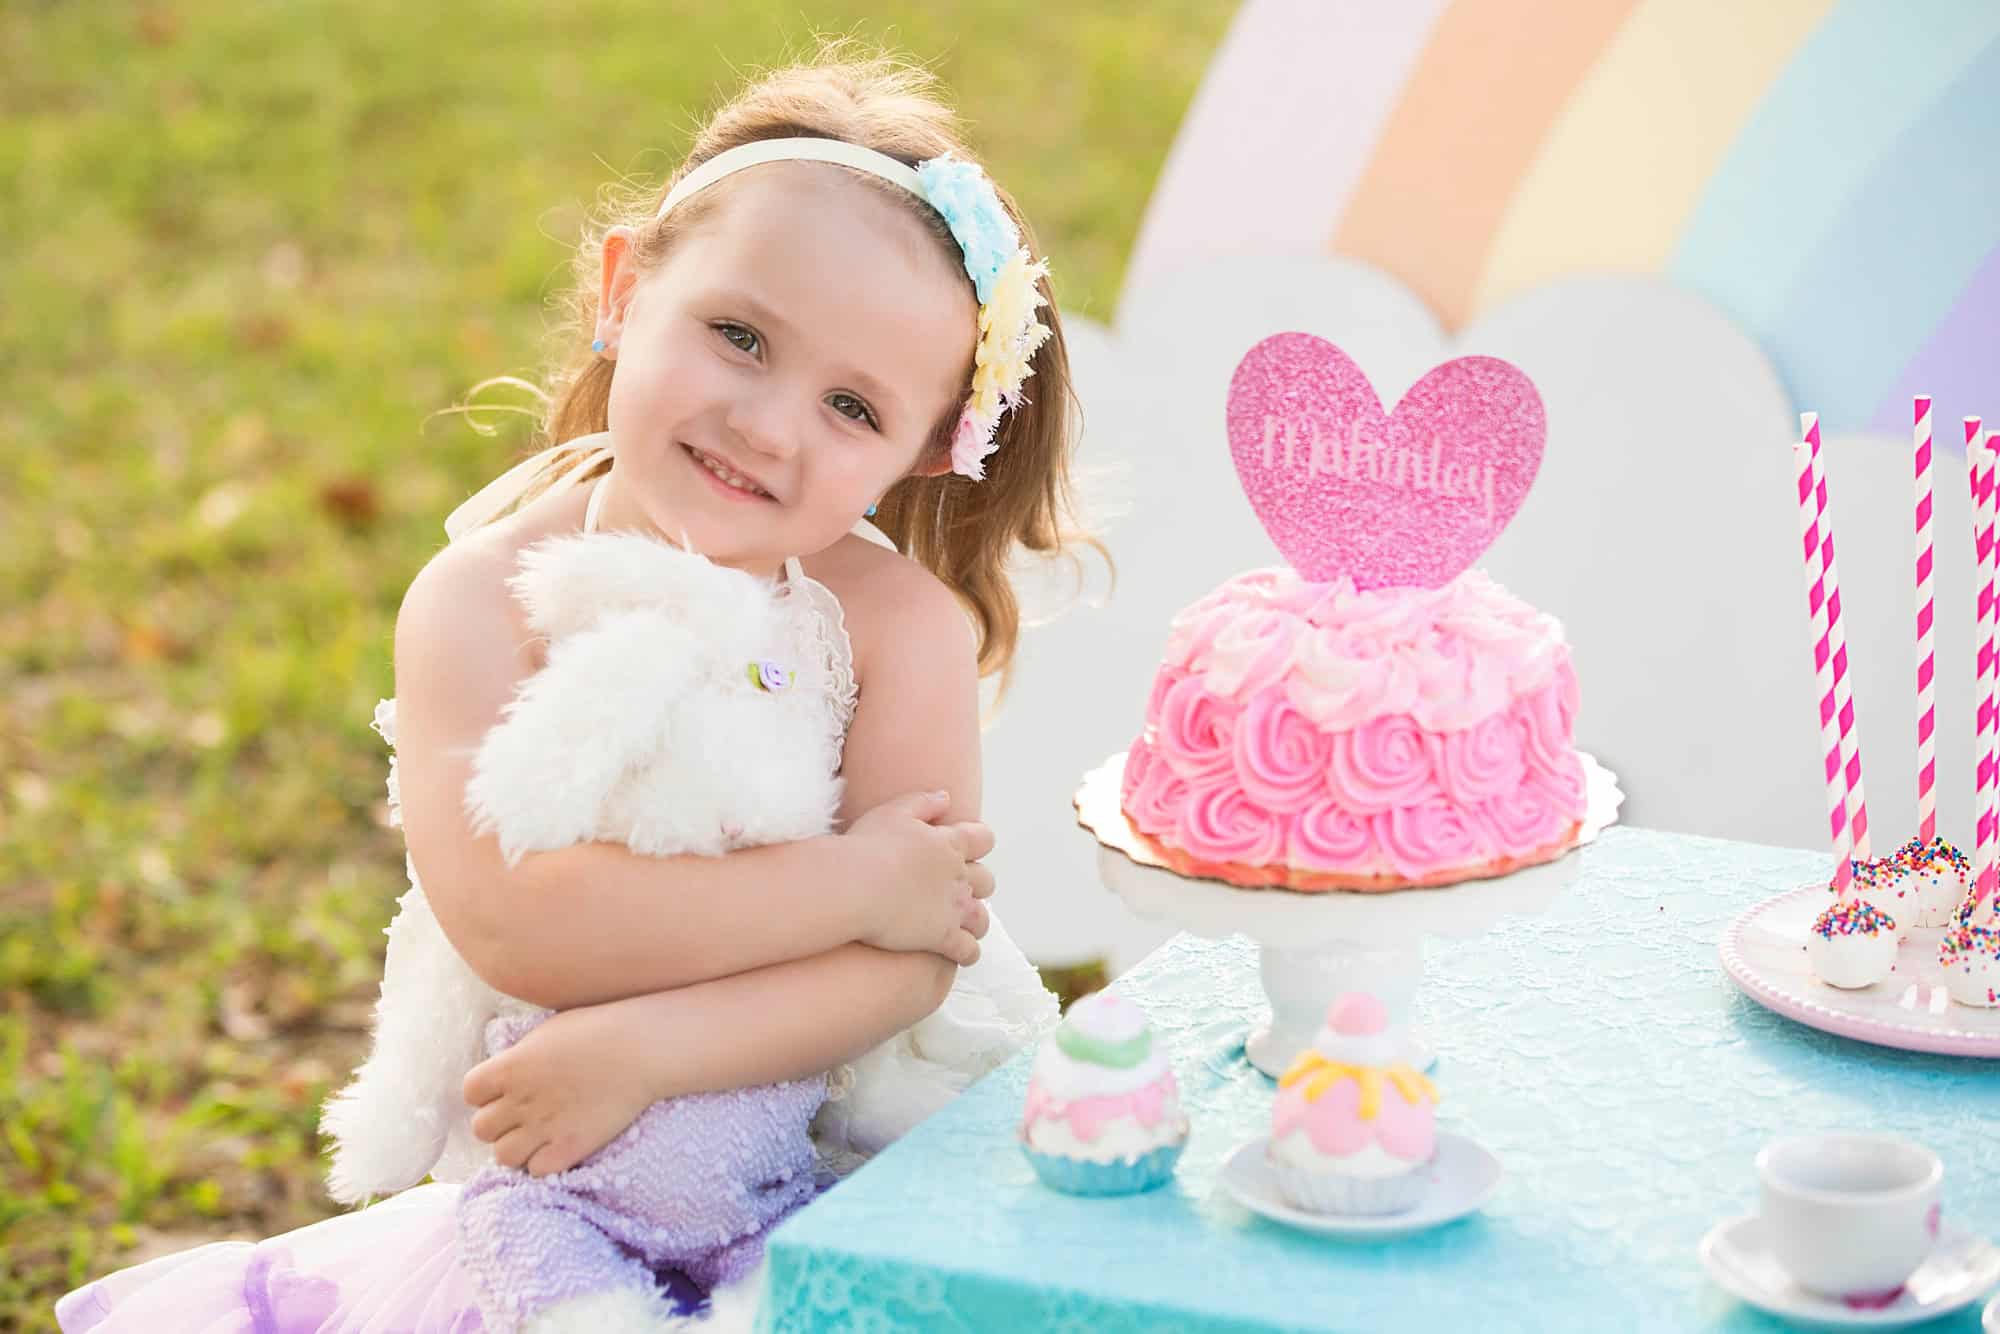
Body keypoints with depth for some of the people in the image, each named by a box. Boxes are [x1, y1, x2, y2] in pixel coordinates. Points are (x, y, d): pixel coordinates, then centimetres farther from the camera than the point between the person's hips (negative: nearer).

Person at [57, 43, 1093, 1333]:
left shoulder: (900, 622, -11)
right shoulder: (484, 599, -12)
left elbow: (911, 956, -17)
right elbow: (512, 921, -26)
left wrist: (642, 1047, -28)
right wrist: (847, 884, -26)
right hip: (573, 1181, 0)